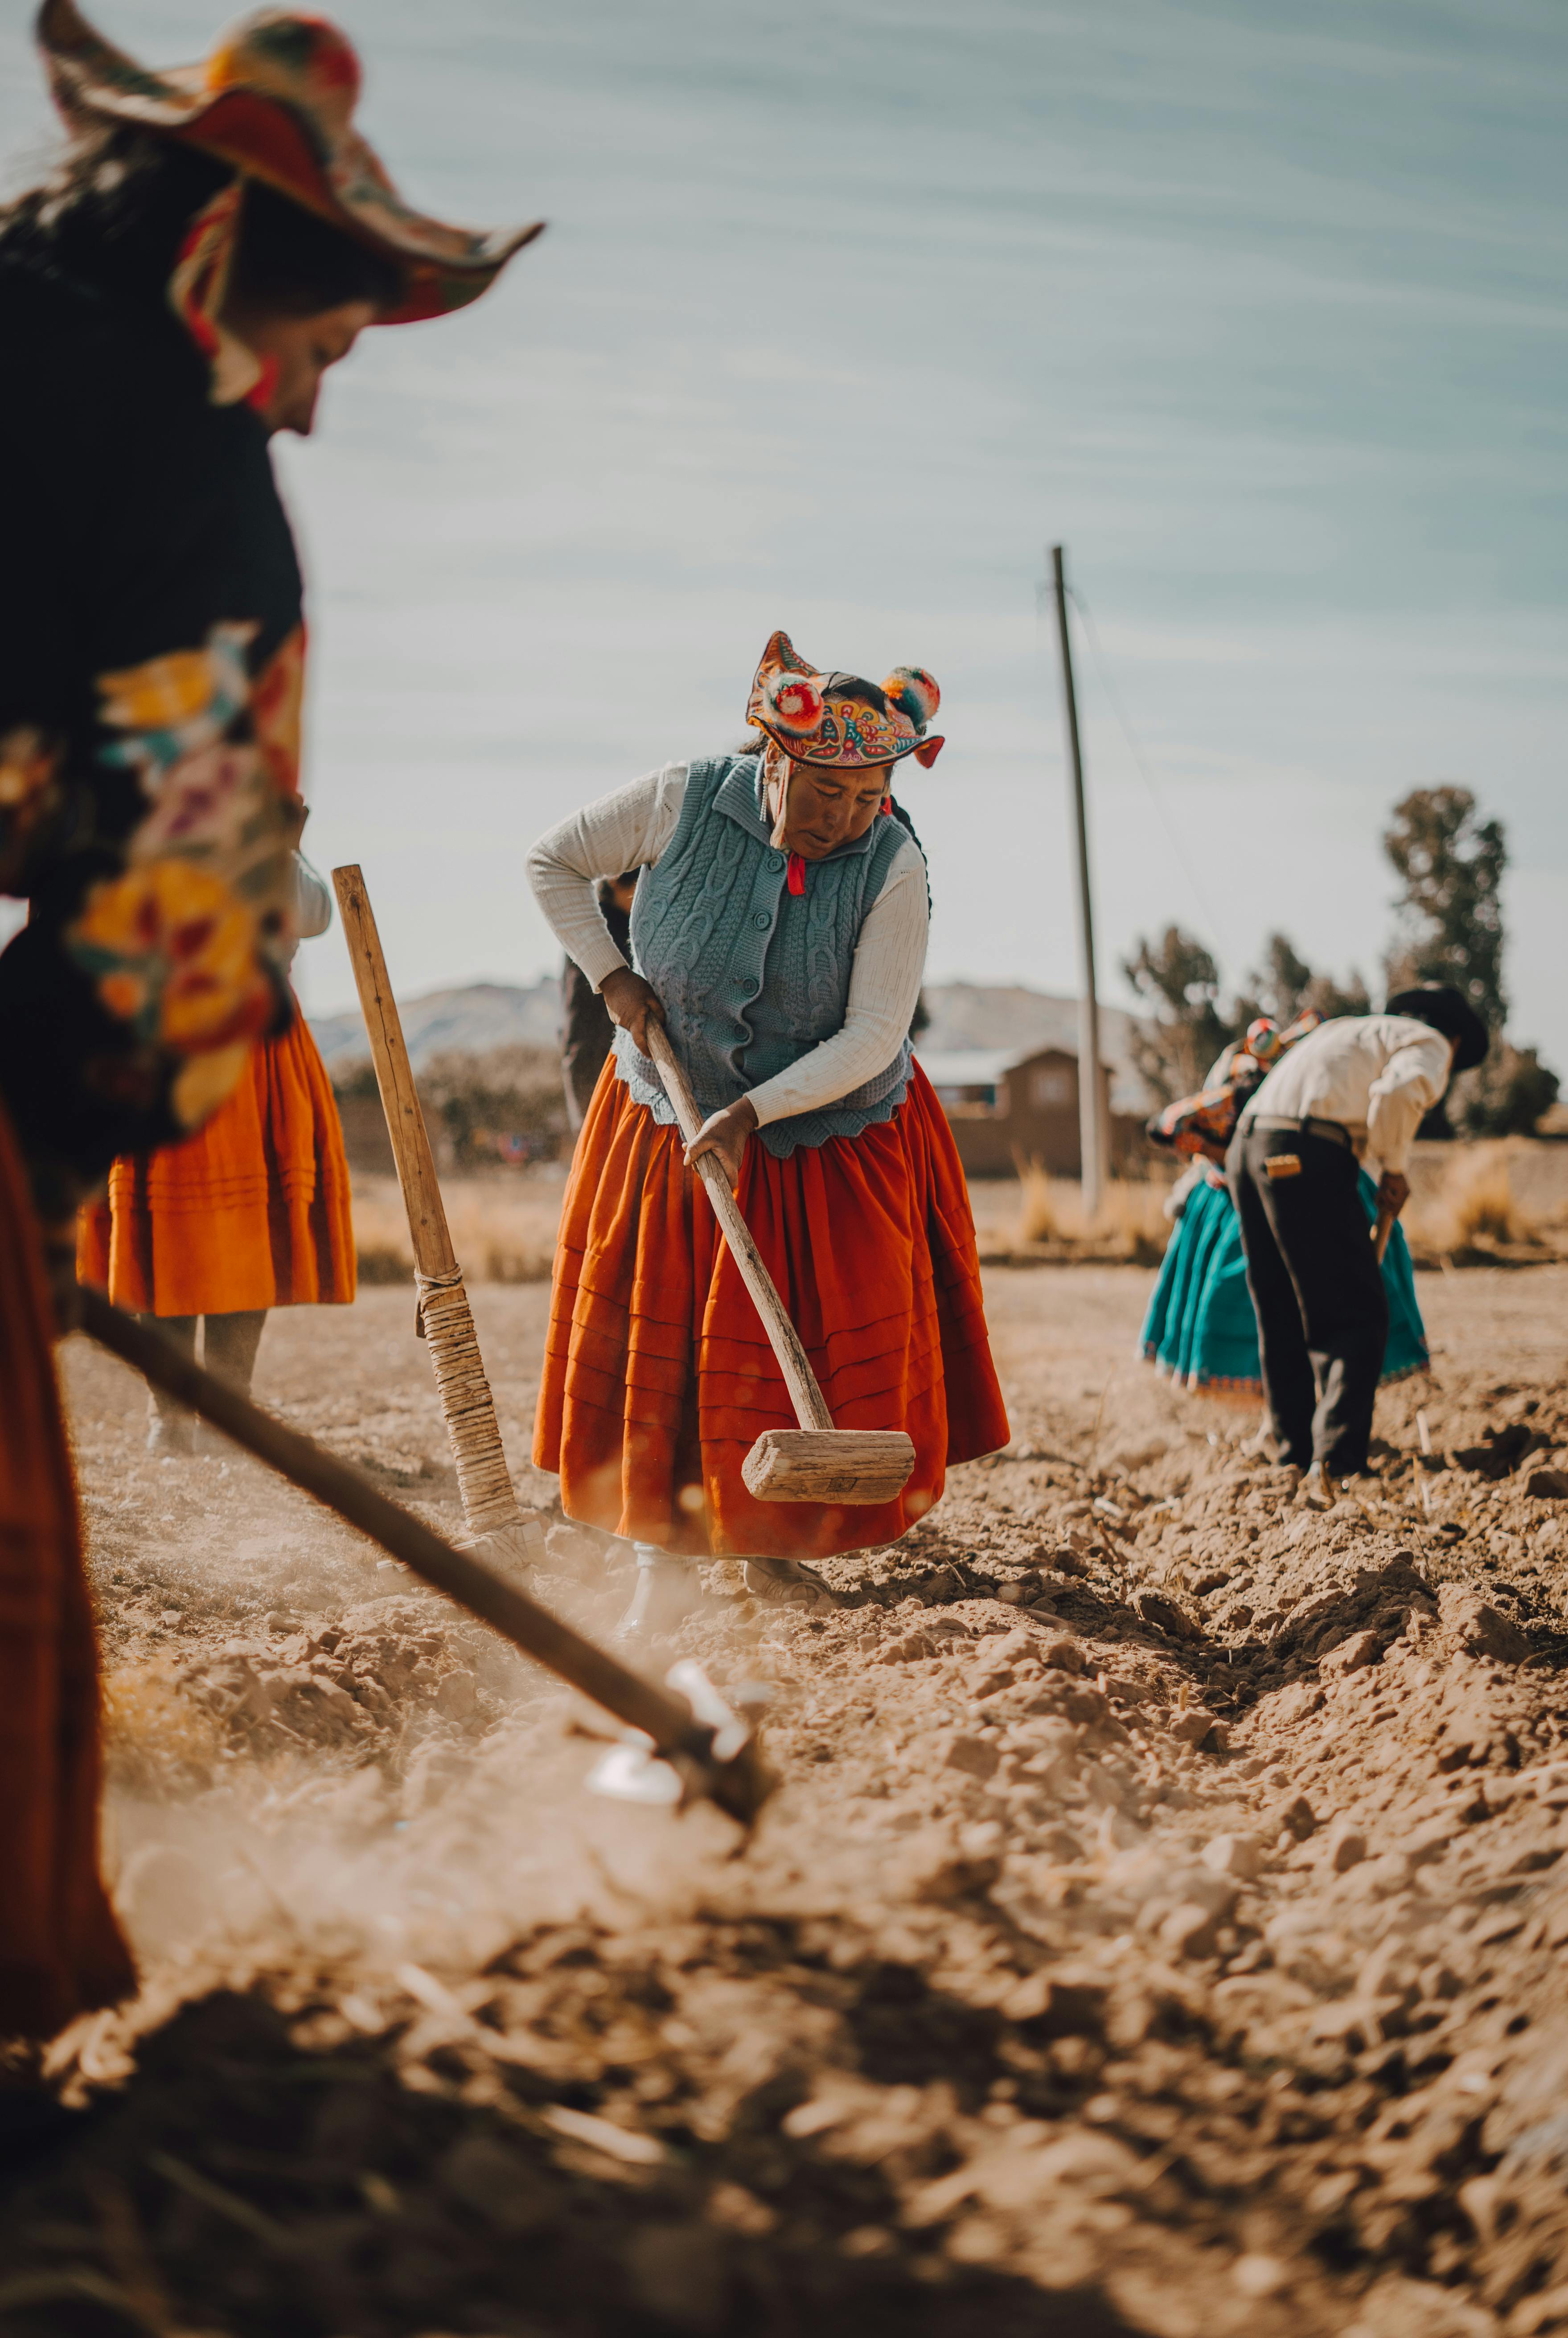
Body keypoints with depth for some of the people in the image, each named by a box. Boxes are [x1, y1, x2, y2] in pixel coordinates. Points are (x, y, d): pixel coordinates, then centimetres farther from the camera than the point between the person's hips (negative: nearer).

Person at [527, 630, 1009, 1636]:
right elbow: (554, 862, -1)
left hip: (832, 1131, 0)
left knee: (822, 1351, 3)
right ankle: (667, 1553, 17)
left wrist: (753, 1111, -30)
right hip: (670, 1119, 1)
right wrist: (613, 978, -10)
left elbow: (874, 1036, -21)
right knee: (655, 1344, 2)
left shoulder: (894, 866, -19)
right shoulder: (684, 801, -17)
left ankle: (775, 1547, 24)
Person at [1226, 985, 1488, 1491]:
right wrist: (1396, 1169, 0)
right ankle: (1335, 1457, -18)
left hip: (1247, 1145, 8)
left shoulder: (1354, 1029, 33)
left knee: (1280, 1317, 16)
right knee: (1357, 1317, -5)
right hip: (1307, 1158, -8)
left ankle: (1297, 1451, 21)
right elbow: (1398, 1095, -11)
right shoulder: (1431, 1045, 10)